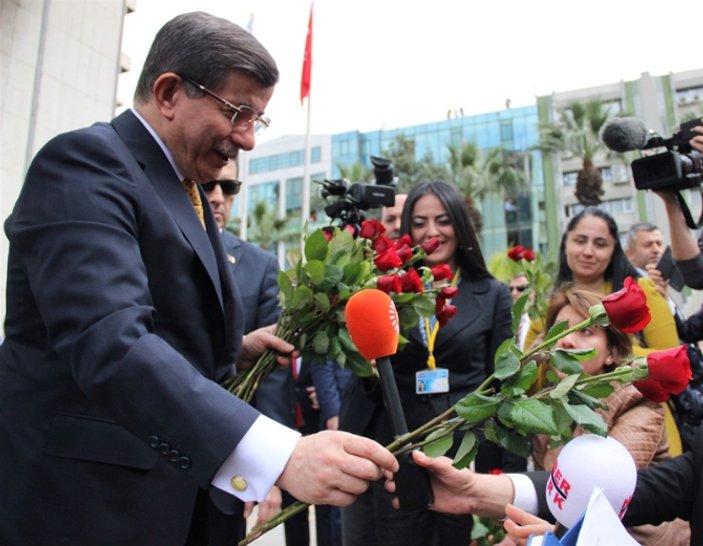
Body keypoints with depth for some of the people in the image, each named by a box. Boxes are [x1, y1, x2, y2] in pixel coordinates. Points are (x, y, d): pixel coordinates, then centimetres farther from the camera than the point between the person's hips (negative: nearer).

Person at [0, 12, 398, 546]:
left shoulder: (184, 189, 13)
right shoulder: (86, 162, -16)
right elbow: (108, 342, -31)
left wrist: (236, 349, 2)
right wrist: (279, 454, -39)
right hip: (87, 501, -9)